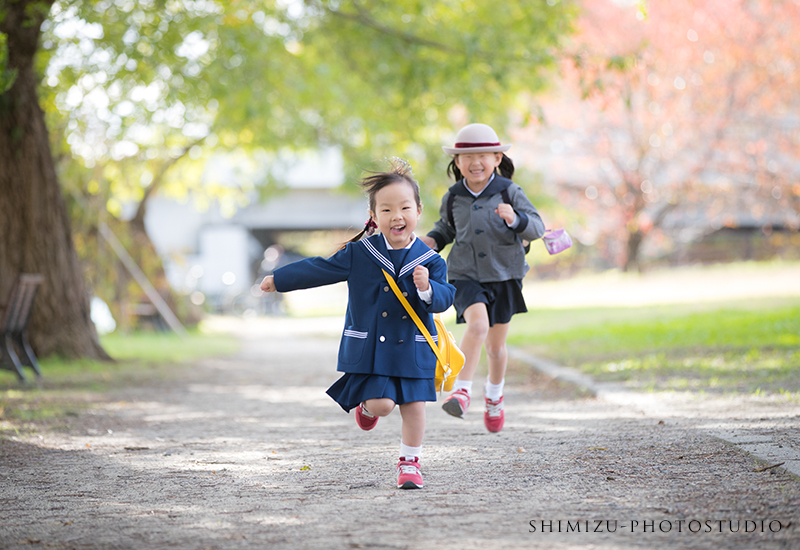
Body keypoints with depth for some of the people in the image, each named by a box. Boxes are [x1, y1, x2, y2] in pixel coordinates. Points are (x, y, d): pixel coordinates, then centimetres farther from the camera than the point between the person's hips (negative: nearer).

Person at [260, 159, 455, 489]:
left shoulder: (430, 261, -3)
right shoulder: (359, 254, -4)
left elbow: (444, 300, -7)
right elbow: (319, 270, 6)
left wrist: (427, 289, -29)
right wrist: (278, 280, 13)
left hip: (413, 347, 1)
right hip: (369, 346, -1)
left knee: (414, 405, 3)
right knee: (382, 403, -10)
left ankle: (409, 462, 21)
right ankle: (366, 405, 26)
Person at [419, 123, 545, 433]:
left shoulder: (509, 192, -5)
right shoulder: (453, 198, 1)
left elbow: (537, 228, -9)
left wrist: (515, 219, -28)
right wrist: (431, 241, 0)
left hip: (504, 276, 0)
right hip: (466, 276, 0)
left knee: (496, 346, 11)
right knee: (477, 324, -29)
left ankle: (494, 395, 38)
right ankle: (462, 390, -23)